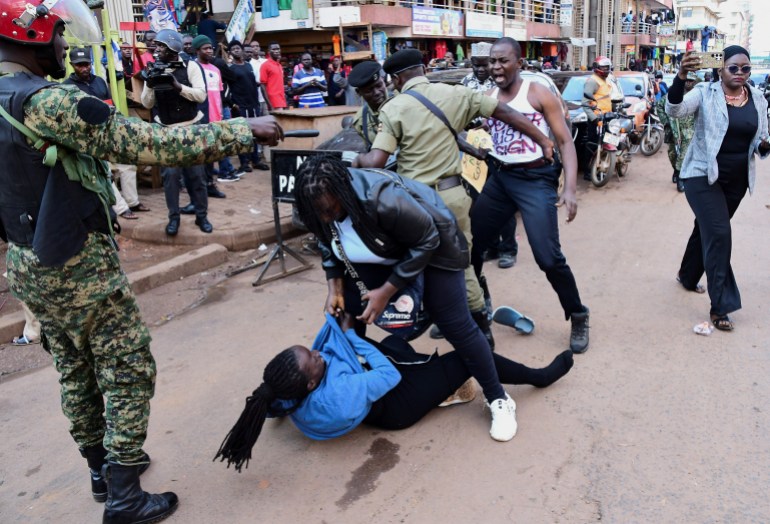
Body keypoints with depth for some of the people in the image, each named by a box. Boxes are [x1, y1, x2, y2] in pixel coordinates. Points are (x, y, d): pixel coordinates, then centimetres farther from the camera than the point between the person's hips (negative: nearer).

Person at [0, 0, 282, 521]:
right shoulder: (46, 102, -22)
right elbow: (148, 144, -27)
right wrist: (244, 130, -23)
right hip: (81, 268, -9)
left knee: (77, 371, 20)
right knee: (129, 372, 4)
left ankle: (102, 466, 37)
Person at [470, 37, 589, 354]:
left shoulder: (538, 94, -6)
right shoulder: (486, 98, 8)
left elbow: (565, 142, -8)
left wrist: (570, 189, -19)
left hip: (536, 180, -5)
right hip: (499, 179, 5)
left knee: (549, 258, -12)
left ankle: (578, 318, 13)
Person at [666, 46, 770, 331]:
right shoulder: (705, 93, -10)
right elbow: (674, 110, -28)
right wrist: (681, 77, -42)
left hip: (736, 180, 6)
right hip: (703, 175, -5)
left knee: (707, 230, 20)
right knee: (719, 234, -15)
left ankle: (687, 275, 44)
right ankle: (721, 306, -8)